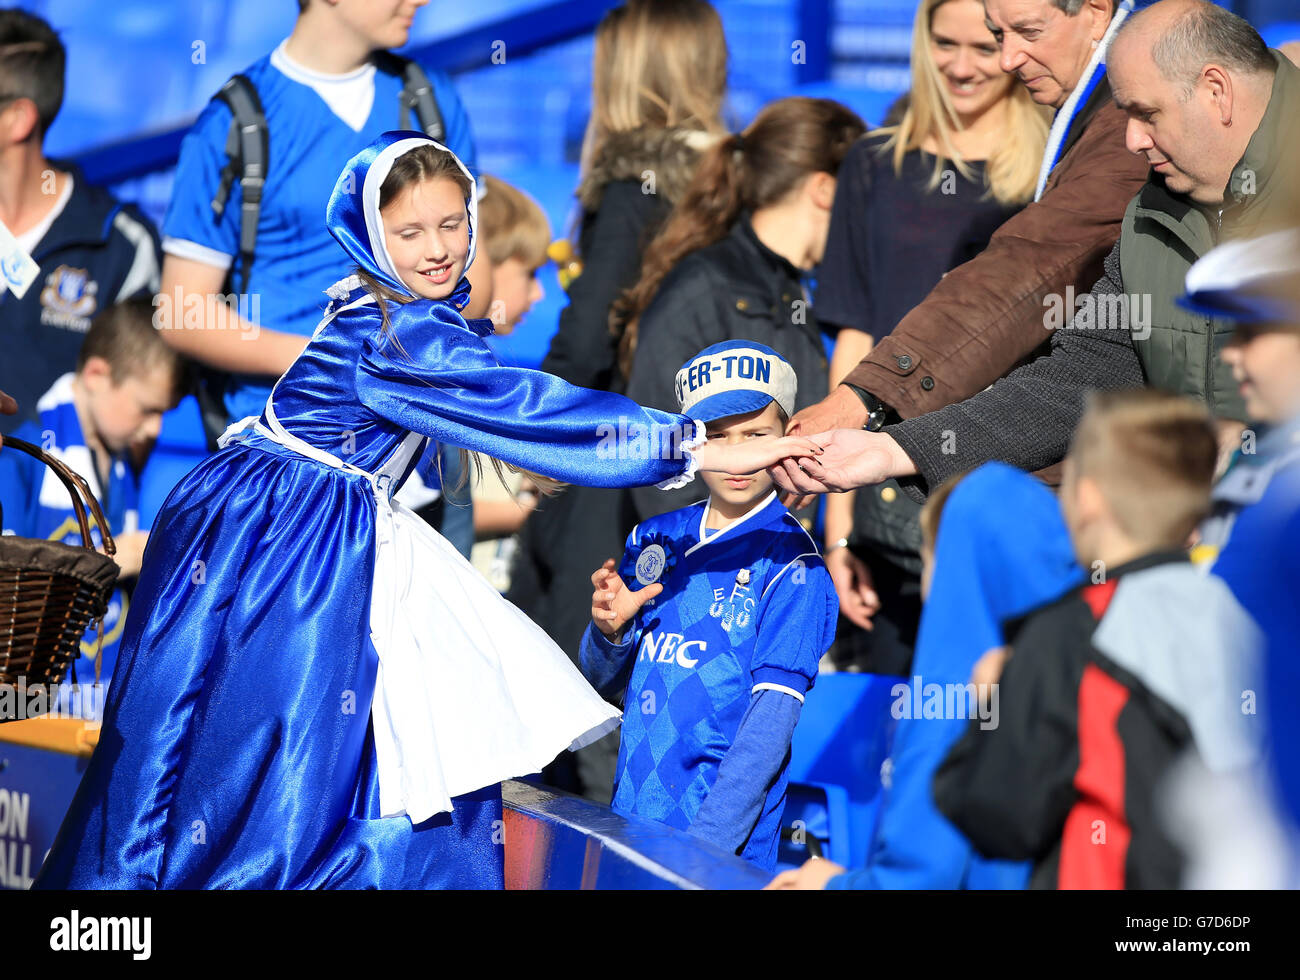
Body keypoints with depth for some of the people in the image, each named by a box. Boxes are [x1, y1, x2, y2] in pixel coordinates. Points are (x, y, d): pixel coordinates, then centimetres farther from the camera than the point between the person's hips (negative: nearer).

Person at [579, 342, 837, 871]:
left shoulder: (791, 563, -8)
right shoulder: (654, 540, 8)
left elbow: (773, 716, -15)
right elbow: (603, 683, 13)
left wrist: (705, 847, -23)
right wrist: (608, 631, -9)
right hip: (630, 821, 5)